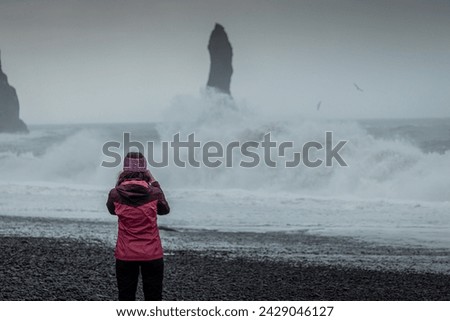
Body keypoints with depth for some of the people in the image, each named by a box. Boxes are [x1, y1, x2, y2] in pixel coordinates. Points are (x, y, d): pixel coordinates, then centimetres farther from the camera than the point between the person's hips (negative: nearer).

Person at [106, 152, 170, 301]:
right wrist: (154, 182, 13)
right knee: (153, 299, 9)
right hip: (152, 255, 0)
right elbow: (165, 209, 13)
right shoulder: (154, 193, -9)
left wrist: (118, 184, 14)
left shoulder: (116, 194, -8)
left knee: (126, 299, 9)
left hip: (125, 256, 0)